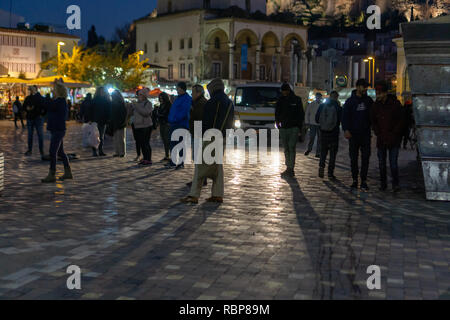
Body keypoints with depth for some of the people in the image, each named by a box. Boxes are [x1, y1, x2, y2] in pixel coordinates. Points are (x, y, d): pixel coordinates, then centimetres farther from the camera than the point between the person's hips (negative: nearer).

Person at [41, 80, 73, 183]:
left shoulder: (59, 102, -18)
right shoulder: (62, 101, 11)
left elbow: (46, 104, -22)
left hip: (58, 131, -10)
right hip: (58, 129, 10)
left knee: (53, 152, -7)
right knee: (60, 152, 16)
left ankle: (52, 175, -3)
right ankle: (68, 172, 22)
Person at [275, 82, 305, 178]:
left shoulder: (297, 100, 2)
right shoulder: (280, 101, 9)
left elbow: (301, 114, 4)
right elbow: (277, 114, 17)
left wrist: (299, 126, -4)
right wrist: (278, 124, 5)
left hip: (294, 128, -4)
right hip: (283, 128, 4)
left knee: (292, 148, -13)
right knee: (286, 149, 7)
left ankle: (291, 169, -15)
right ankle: (289, 168, 14)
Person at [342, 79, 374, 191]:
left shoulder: (369, 100, 8)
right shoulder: (350, 101, 2)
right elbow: (345, 116, -1)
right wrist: (346, 130, -13)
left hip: (366, 134, 1)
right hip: (353, 134, -1)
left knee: (366, 157, -6)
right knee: (353, 158, 5)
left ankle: (363, 181, -4)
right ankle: (355, 179, 14)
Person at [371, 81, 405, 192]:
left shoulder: (395, 104, -5)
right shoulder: (376, 105, 5)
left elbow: (401, 121, -2)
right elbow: (373, 122, 13)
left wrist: (393, 134, -9)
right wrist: (378, 133, 0)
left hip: (394, 139, -4)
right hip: (381, 139, 4)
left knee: (393, 162, -8)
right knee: (382, 163, 7)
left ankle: (396, 184, 2)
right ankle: (383, 184, 17)